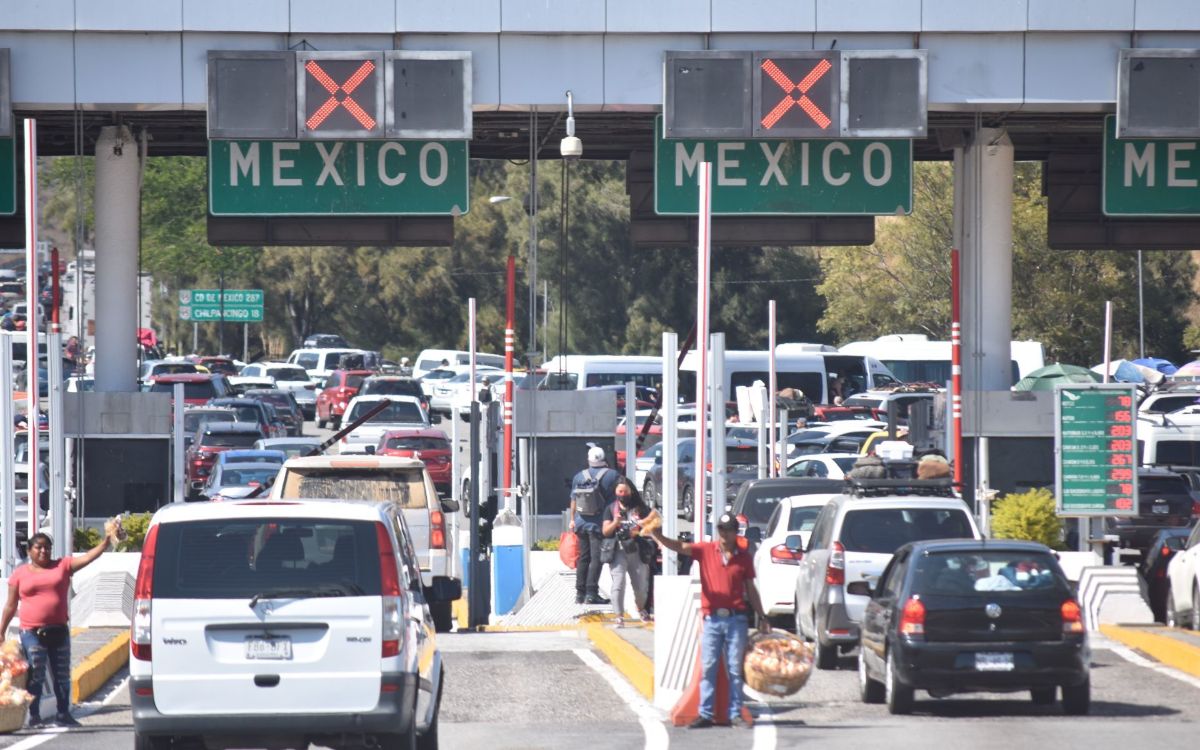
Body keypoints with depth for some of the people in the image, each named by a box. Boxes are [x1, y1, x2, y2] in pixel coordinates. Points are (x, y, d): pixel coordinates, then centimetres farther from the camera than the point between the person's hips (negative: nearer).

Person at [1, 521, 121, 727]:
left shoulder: (62, 566, 6)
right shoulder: (20, 574, 3)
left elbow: (88, 557, -3)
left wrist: (106, 541, -17)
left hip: (58, 631, 3)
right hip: (32, 633, -3)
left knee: (62, 675, 8)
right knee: (35, 676, -4)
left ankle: (63, 714, 16)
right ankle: (34, 716, 2)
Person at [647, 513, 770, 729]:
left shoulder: (744, 557, 7)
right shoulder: (706, 550, 4)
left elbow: (750, 590, 13)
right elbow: (679, 547, -10)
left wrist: (762, 616, 13)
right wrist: (658, 536, -27)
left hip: (736, 619, 0)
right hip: (712, 619, 0)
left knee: (735, 669, 3)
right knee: (708, 668, -1)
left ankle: (735, 714, 6)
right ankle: (705, 714, 1)